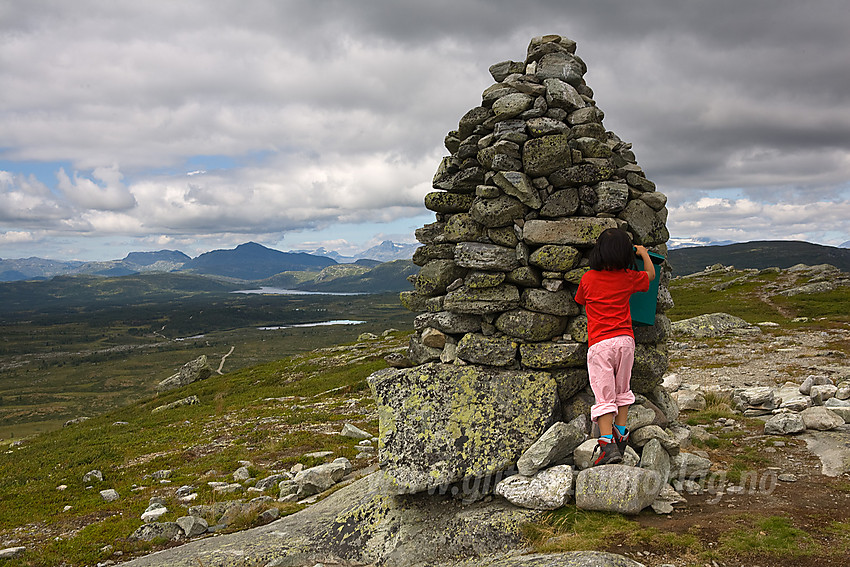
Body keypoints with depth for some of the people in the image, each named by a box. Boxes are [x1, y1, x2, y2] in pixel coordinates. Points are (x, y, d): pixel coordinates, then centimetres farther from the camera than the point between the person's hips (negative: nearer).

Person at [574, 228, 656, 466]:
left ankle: (607, 443, -14)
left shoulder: (588, 279, 0)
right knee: (622, 389, 20)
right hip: (625, 339, 3)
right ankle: (621, 434, 28)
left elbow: (581, 300, 20)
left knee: (604, 395, -5)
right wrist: (643, 253, 39)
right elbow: (651, 274, 25)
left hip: (600, 343, -2)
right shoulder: (629, 277, 3)